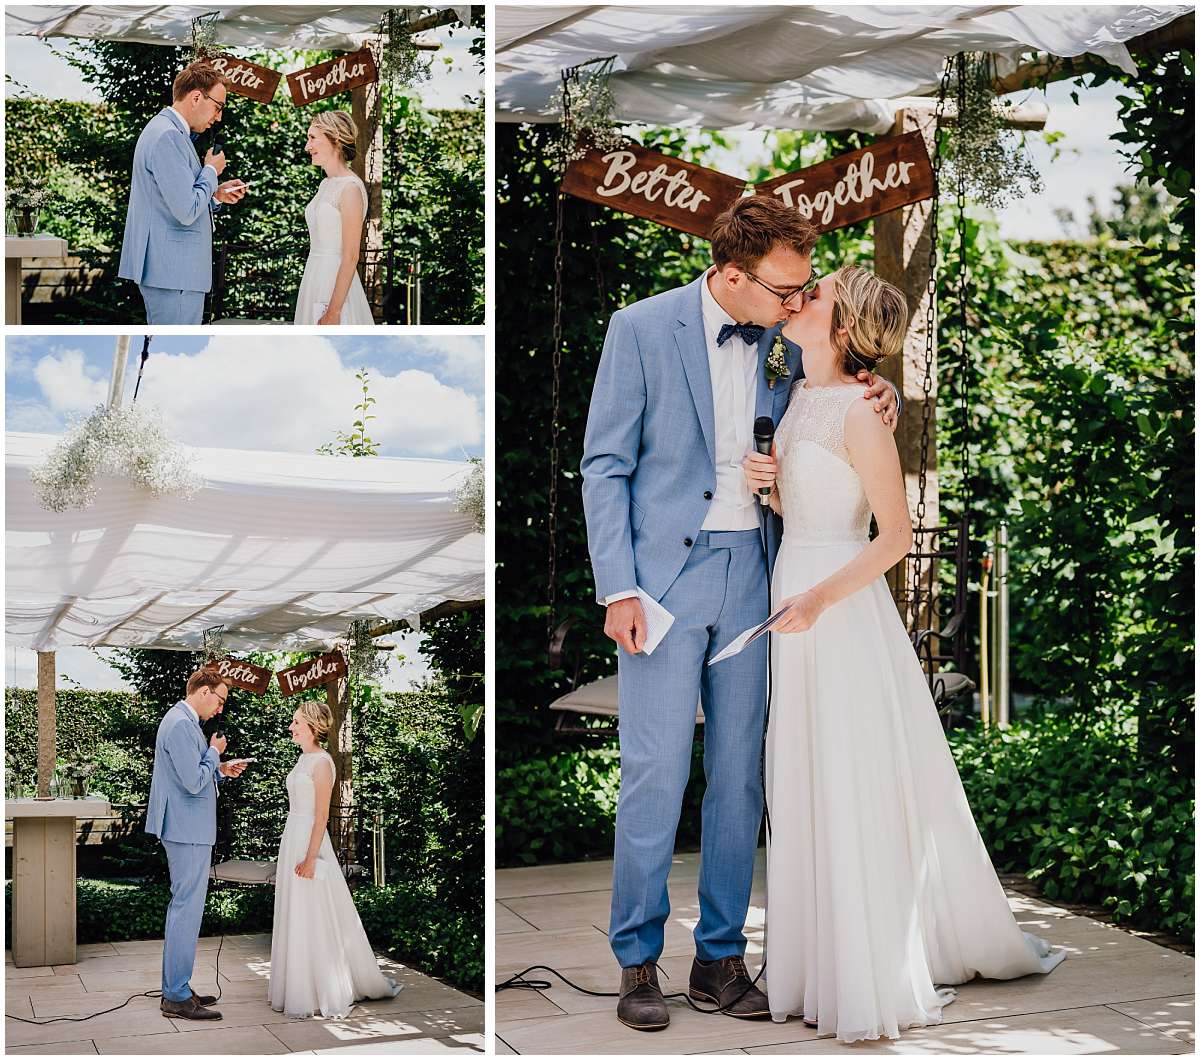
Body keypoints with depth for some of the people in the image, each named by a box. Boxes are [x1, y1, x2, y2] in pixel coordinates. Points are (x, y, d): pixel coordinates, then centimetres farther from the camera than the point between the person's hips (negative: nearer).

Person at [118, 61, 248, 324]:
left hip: (165, 267, 11)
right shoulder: (168, 136, -17)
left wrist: (216, 194, 12)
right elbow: (186, 211, -22)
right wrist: (211, 172, -7)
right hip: (173, 271, -11)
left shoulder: (165, 130, 17)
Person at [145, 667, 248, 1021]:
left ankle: (176, 988, 23)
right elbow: (193, 782, -23)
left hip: (187, 830, 11)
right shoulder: (182, 725, -18)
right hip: (189, 831, -11)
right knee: (186, 910, -7)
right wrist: (214, 754, -9)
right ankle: (177, 997, -3)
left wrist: (221, 770, 11)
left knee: (184, 908, 16)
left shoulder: (182, 720, 15)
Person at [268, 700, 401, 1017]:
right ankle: (299, 988, 21)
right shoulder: (303, 759, 12)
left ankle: (330, 994, 5)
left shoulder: (321, 762, -14)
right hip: (292, 838, 9)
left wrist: (310, 858, -20)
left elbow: (322, 816, -17)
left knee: (314, 921, -3)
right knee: (294, 918, 13)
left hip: (310, 840, -9)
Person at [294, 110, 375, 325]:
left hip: (337, 285, -9)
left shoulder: (351, 188, -14)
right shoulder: (326, 184, 12)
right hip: (315, 281, 9)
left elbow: (351, 257, -18)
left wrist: (333, 311, -21)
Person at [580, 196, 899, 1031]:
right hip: (664, 576, -4)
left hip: (750, 577, 4)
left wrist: (877, 401, -3)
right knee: (656, 772, -5)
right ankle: (638, 960, 8)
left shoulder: (784, 343, 7)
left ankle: (721, 954, 18)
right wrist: (618, 589, -12)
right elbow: (605, 467, -5)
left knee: (741, 773, 7)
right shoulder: (643, 329, -6)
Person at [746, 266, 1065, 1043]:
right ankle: (829, 961, 26)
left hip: (845, 610, -8)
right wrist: (767, 483, -2)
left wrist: (820, 598, -24)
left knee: (860, 794, -1)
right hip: (797, 605, 9)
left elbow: (896, 534, -15)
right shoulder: (800, 398, 10)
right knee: (807, 793, 14)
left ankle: (880, 985, 10)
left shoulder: (859, 413, -15)